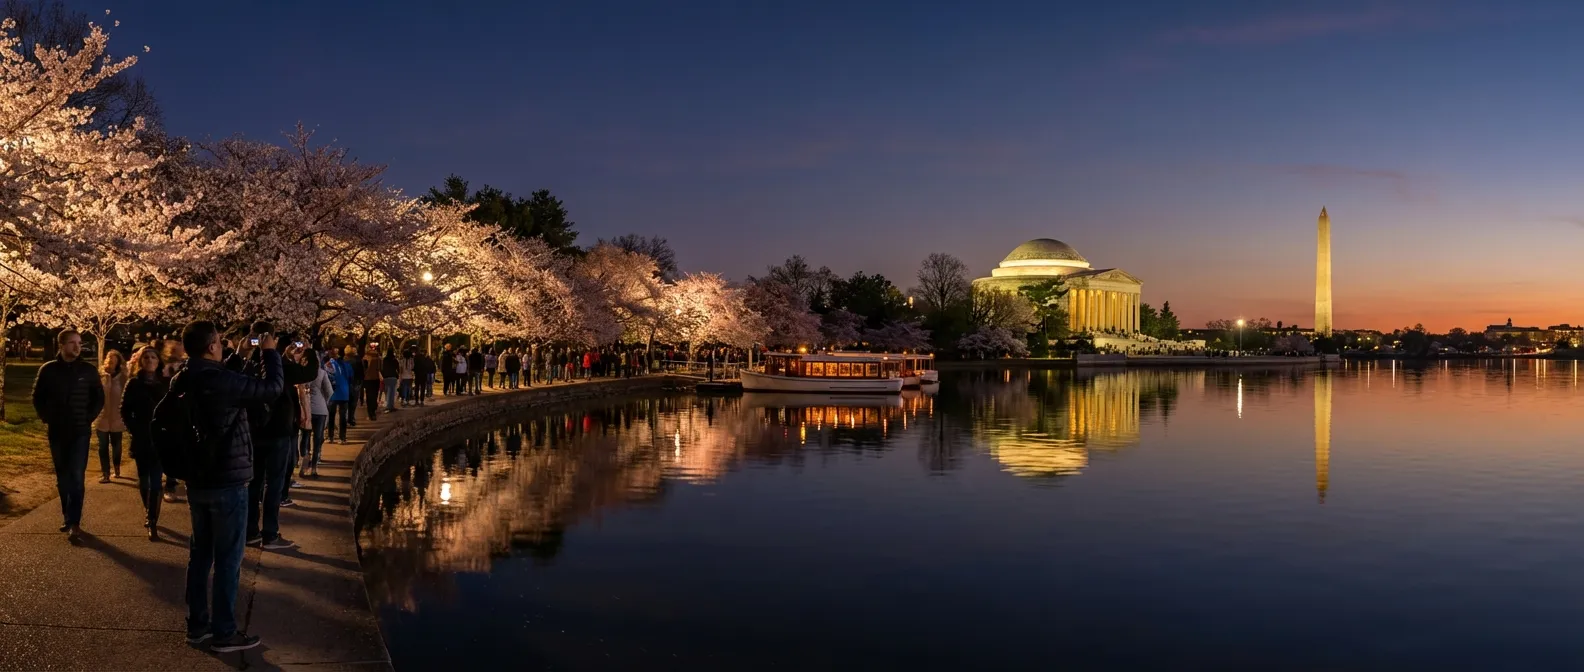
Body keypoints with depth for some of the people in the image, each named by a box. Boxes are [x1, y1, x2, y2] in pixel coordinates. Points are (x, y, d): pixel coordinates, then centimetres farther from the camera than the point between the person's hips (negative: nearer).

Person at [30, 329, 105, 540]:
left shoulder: (88, 370, 0)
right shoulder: (48, 370, 1)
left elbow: (99, 398, 7)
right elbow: (38, 398, 10)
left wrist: (88, 419, -2)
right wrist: (47, 418, 1)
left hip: (80, 432, -2)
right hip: (57, 432, 2)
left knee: (76, 476, -9)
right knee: (62, 477, 9)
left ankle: (75, 522, -11)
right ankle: (68, 517, 19)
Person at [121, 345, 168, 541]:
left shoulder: (166, 383, 1)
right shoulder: (134, 384, 1)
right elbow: (125, 411, 5)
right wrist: (133, 430, -4)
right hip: (141, 440, 1)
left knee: (155, 481, -7)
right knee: (144, 479, 13)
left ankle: (152, 522, -5)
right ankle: (149, 513, 34)